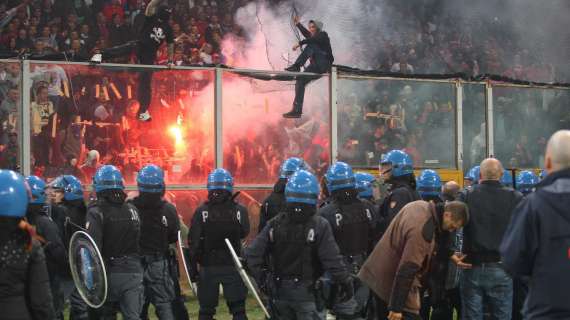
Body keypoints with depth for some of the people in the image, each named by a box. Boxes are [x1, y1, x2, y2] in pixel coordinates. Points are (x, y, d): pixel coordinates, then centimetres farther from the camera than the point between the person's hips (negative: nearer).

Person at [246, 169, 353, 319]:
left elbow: (252, 255, -5)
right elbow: (332, 261, -17)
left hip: (279, 290, 4)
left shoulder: (275, 224, -1)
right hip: (305, 290, -4)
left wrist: (262, 280, 4)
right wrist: (346, 283, -5)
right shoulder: (320, 226, -12)